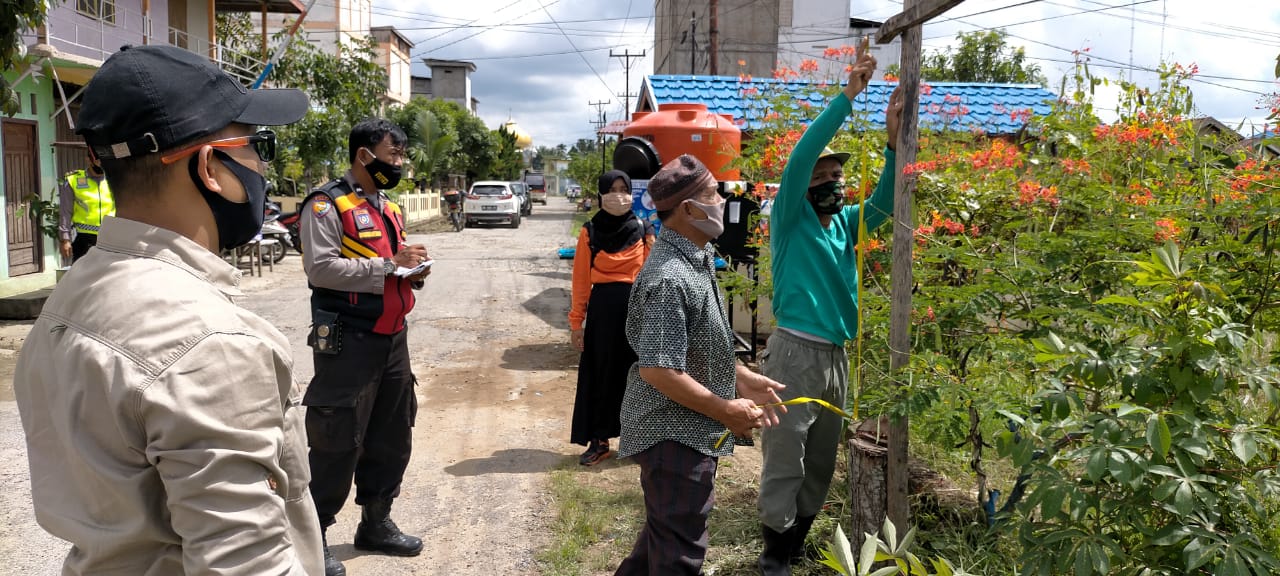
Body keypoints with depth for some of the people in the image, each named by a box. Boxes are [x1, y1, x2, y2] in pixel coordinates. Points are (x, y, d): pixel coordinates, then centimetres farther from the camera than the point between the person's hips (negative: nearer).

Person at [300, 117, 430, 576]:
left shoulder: (389, 208, 15)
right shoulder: (327, 204, -11)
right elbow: (321, 267, -22)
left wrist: (414, 272, 2)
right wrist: (390, 264, -22)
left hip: (392, 338, 8)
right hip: (348, 343, -8)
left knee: (392, 435, 15)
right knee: (337, 442, -2)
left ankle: (375, 523, 31)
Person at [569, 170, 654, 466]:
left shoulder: (643, 231, 3)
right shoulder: (590, 232, 1)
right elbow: (581, 279, 1)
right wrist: (576, 321, -1)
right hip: (603, 308, 0)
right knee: (601, 374, 7)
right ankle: (598, 440, 18)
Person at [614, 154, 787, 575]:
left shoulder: (695, 260, 7)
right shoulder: (671, 278, -26)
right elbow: (656, 369, -29)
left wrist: (741, 377, 11)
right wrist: (725, 410, -20)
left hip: (682, 431, 10)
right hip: (675, 437, -10)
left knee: (664, 533, 26)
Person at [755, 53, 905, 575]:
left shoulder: (845, 223, 12)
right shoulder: (790, 218, -4)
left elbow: (884, 203, 2)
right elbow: (799, 157, -17)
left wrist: (894, 141, -12)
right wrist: (847, 96, -19)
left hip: (836, 355, 7)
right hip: (795, 352, -7)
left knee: (820, 461, 13)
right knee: (785, 458, -2)